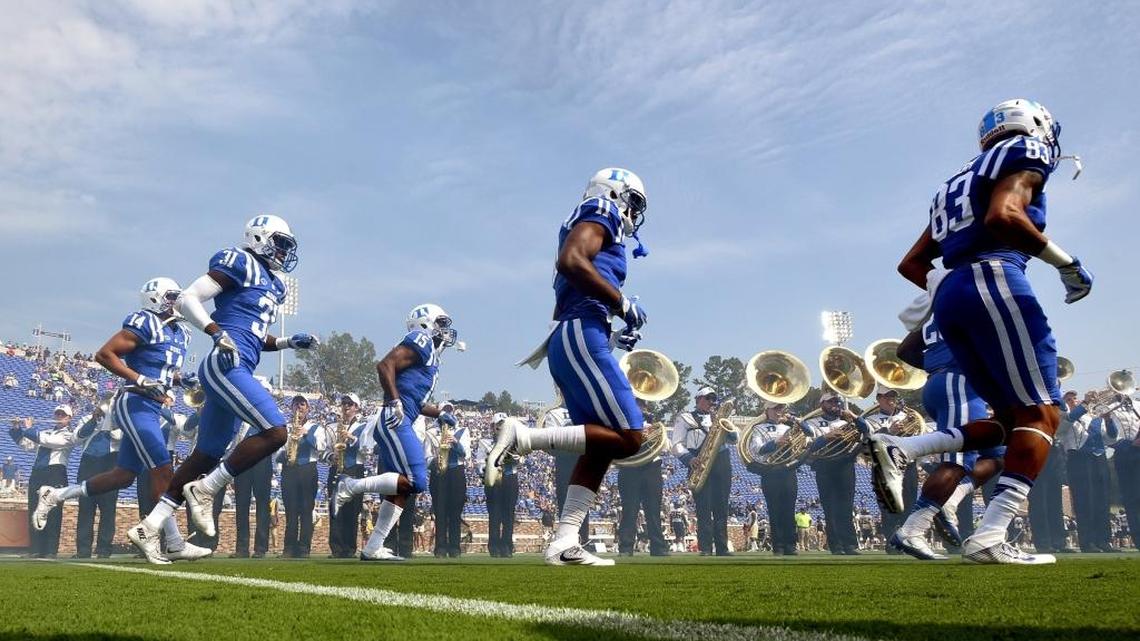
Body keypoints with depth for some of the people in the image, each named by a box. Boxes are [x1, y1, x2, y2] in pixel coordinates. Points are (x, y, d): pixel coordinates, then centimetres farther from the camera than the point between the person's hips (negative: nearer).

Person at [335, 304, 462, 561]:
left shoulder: (430, 356, 25)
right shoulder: (421, 341, -3)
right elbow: (385, 365, -17)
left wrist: (440, 414, 22)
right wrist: (394, 402, -22)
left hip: (398, 425, 10)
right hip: (394, 422, -10)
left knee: (401, 489, 9)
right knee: (415, 481, -14)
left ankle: (373, 548, 11)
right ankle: (353, 486, -6)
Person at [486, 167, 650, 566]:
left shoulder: (595, 224, 30)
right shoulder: (600, 212, 4)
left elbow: (562, 309, 27)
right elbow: (571, 261, -18)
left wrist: (615, 333, 21)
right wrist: (621, 302, -12)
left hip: (565, 340, 10)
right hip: (581, 335, -10)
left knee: (601, 449, 7)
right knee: (628, 438, -13)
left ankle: (563, 543, 2)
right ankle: (524, 437, -15)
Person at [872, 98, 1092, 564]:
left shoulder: (962, 182, 31)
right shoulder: (1024, 153, 8)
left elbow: (911, 264, 26)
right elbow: (1002, 216, -15)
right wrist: (1064, 261, -7)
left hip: (951, 299, 8)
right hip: (994, 280, -8)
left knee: (1011, 420, 10)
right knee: (1041, 414, -7)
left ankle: (897, 450, -6)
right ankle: (989, 538, -17)